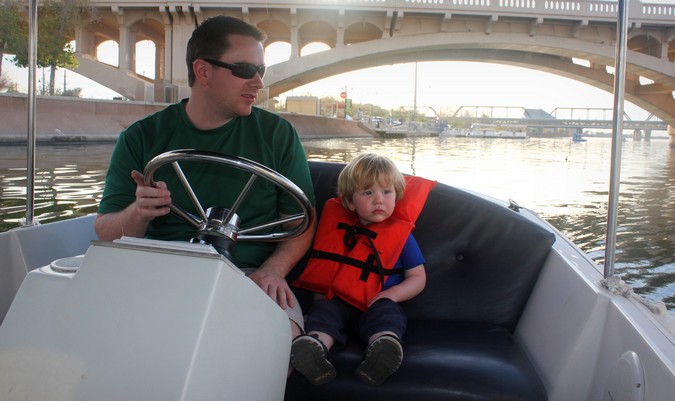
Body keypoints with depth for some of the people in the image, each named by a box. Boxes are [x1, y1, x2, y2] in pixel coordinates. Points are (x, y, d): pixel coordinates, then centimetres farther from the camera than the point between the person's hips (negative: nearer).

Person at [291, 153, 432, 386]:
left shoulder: (401, 234, 9)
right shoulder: (339, 227, 16)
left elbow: (418, 277, 9)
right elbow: (322, 266, 25)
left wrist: (392, 294, -10)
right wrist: (320, 288, 4)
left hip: (377, 304, -2)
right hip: (339, 299, 2)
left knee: (386, 313, -34)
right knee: (325, 311, -28)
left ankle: (384, 346, -63)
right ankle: (315, 344, -56)